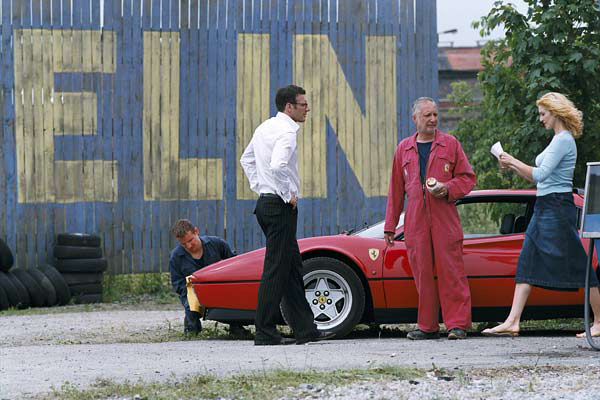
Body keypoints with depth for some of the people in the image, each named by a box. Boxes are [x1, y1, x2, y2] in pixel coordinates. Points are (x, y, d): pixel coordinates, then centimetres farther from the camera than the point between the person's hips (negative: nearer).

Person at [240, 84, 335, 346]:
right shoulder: (287, 132, -16)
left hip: (265, 202, 10)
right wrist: (289, 195, -18)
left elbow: (247, 160, 25)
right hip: (281, 206, -10)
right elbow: (277, 166, -30)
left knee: (293, 268, 13)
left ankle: (305, 329, 15)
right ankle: (265, 333, -5)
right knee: (276, 269, -6)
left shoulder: (264, 128, 14)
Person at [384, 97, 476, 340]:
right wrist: (390, 225, 15)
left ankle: (457, 324, -6)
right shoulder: (404, 149, 15)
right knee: (422, 273, 1)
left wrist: (448, 188, -12)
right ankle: (427, 326, 7)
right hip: (415, 220, 2)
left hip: (445, 218, -2)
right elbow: (396, 190, 18)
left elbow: (467, 178, 8)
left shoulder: (450, 144, 8)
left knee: (450, 271, -8)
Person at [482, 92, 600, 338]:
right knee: (527, 263, 3)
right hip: (544, 207, 10)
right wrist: (513, 167, 11)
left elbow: (540, 174, -19)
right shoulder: (557, 140, 18)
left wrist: (514, 161, -9)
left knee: (577, 266, -5)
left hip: (558, 209, -10)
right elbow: (537, 178, 21)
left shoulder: (564, 140, -12)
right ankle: (512, 322, -2)